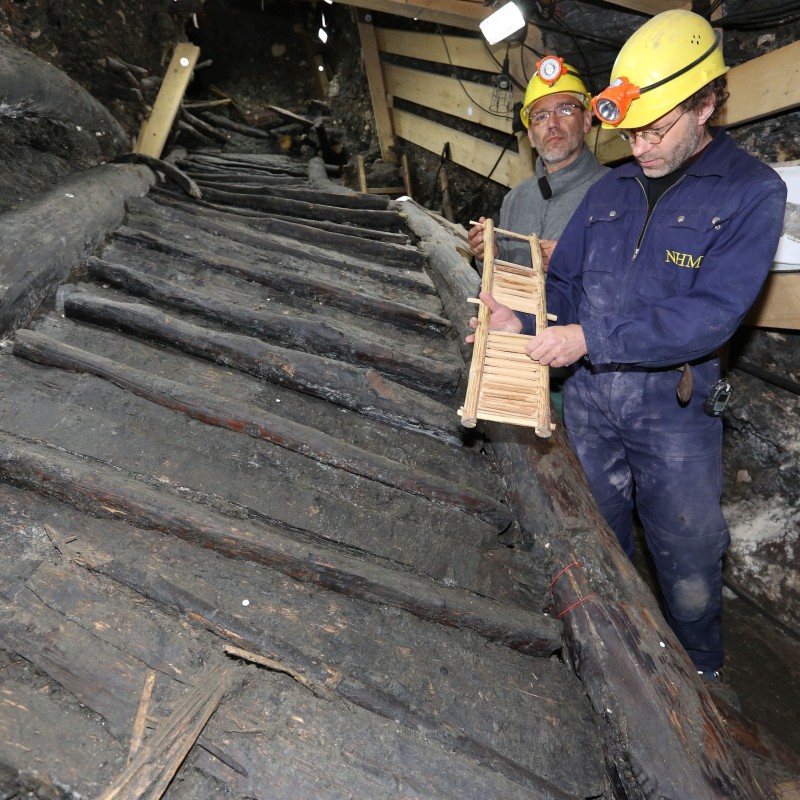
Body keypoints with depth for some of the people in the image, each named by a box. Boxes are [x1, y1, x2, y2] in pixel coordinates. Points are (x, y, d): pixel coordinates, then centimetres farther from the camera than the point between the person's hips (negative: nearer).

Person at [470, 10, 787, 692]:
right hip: (588, 397, 5)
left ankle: (702, 671, 39)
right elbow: (563, 282, 10)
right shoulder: (611, 190, 7)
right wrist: (524, 324, -11)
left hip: (674, 409, -4)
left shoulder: (751, 192, -9)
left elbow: (711, 315, -20)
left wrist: (590, 339, -25)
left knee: (687, 556, 11)